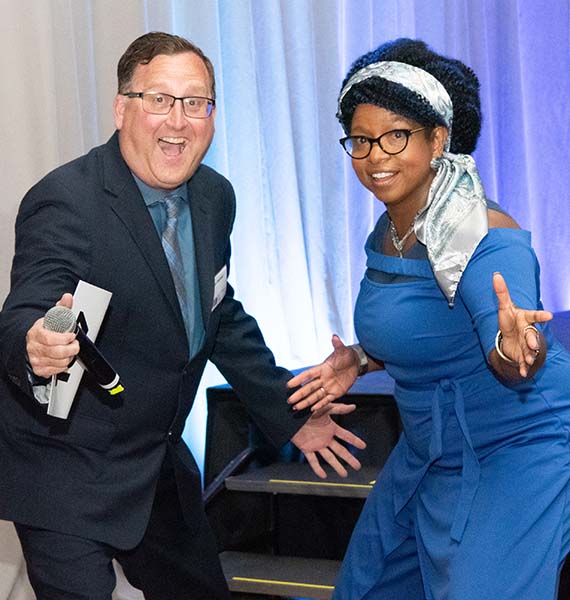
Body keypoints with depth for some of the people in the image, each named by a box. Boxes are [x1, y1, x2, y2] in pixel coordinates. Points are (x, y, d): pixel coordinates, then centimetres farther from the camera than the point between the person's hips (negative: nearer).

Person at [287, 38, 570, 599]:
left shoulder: (487, 236, -24)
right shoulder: (388, 230, 1)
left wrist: (516, 348, -57)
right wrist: (361, 358, 7)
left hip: (518, 450, -9)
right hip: (430, 453, 9)